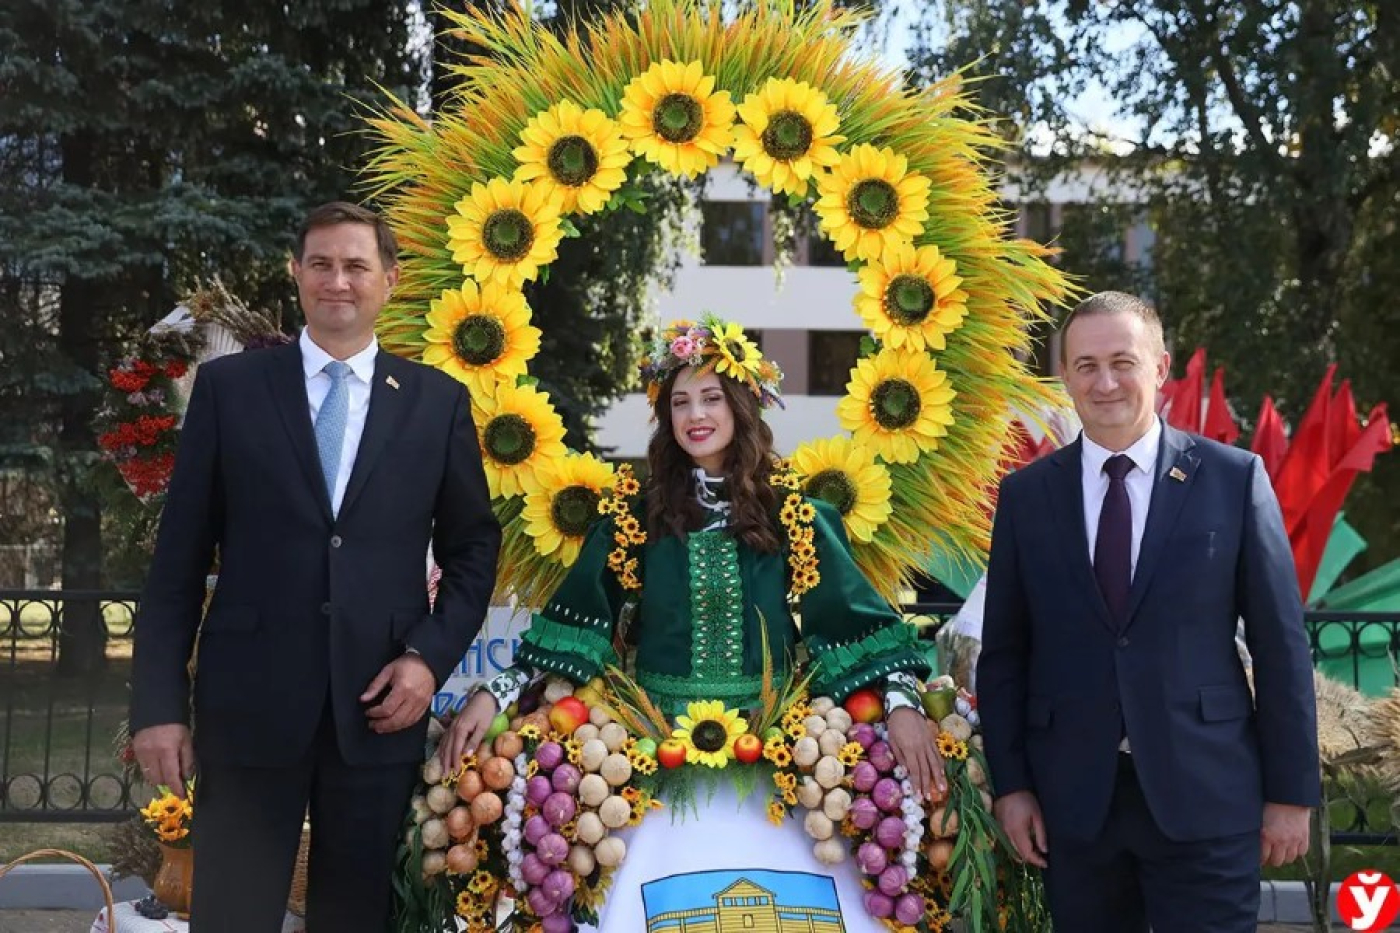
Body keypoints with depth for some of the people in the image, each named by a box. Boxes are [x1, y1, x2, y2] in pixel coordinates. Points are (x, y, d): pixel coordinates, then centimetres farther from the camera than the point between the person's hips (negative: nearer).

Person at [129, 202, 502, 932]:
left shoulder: (438, 401, 7)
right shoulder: (228, 386, 3)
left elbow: (474, 546, 11)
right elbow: (179, 557, 2)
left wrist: (430, 656, -3)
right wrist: (158, 701, -3)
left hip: (382, 704, 1)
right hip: (250, 702, -1)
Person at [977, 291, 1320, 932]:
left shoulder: (1234, 478, 0)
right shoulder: (1025, 495, 5)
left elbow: (1281, 645, 0)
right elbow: (1003, 653, 7)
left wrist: (1290, 791, 0)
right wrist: (1010, 784, 2)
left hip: (1204, 797, -2)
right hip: (1073, 800, 2)